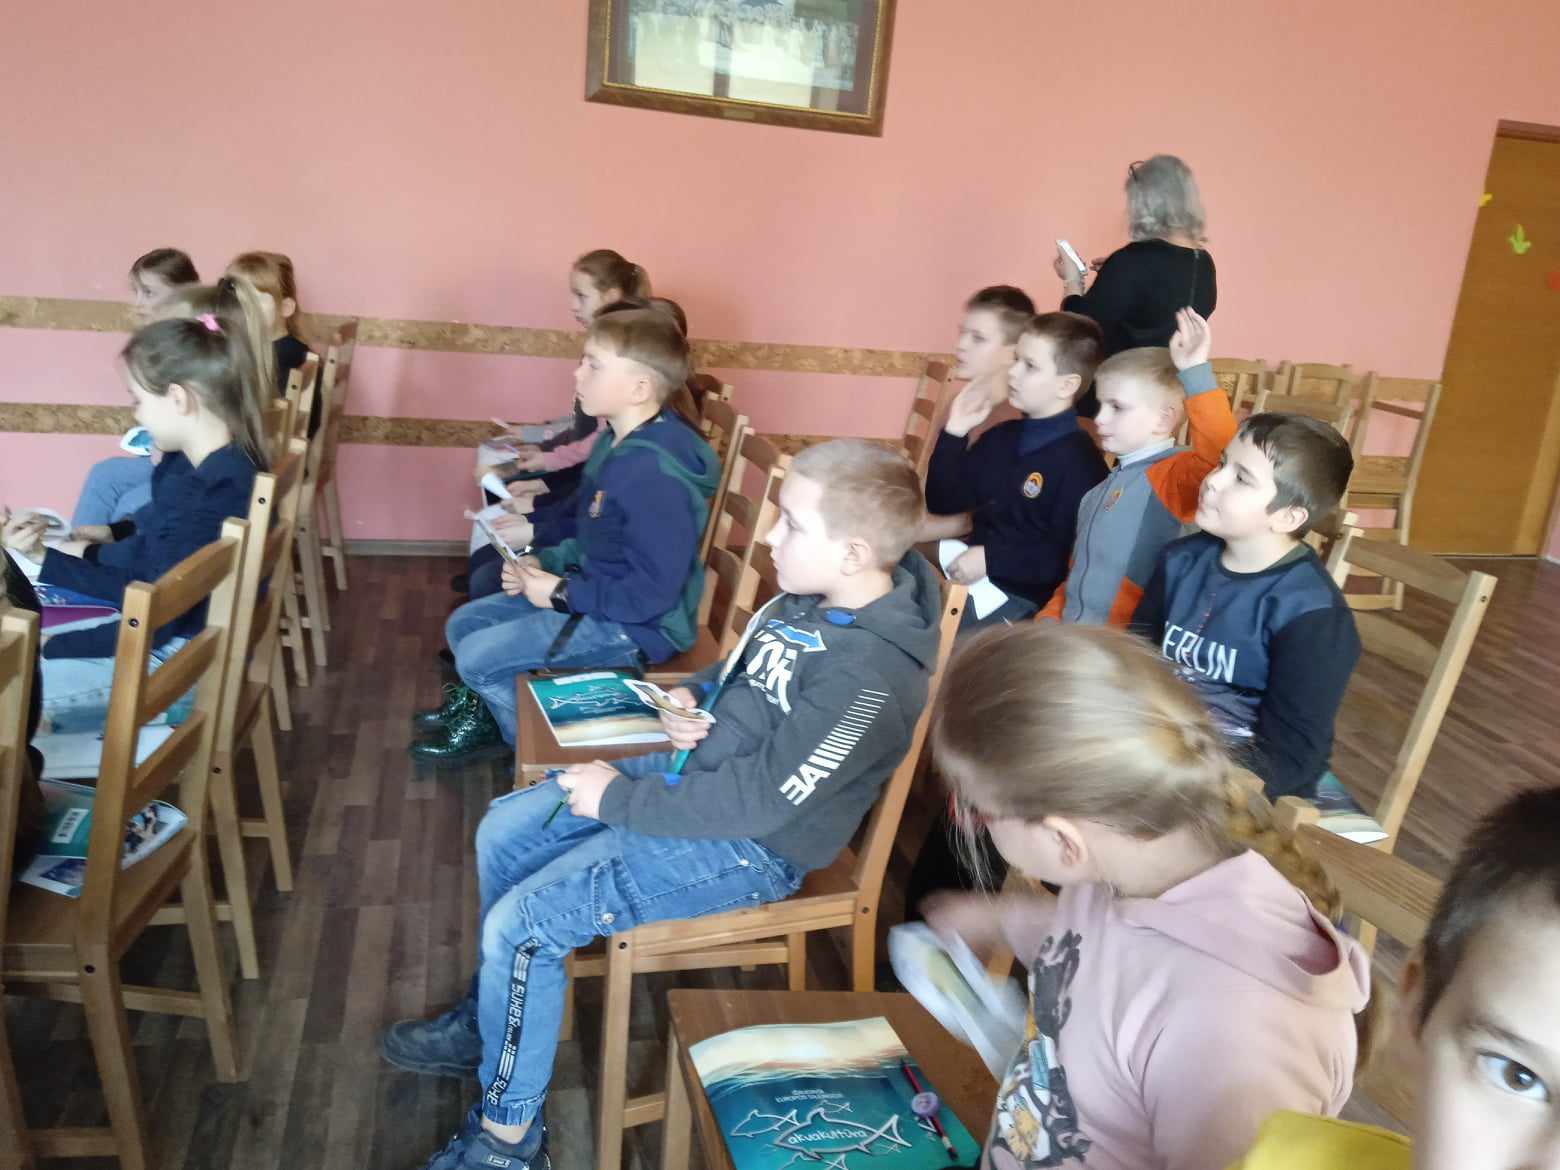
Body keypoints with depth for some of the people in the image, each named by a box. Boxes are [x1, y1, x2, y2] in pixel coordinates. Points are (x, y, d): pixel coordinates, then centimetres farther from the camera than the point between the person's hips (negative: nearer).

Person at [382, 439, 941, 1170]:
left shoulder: (872, 674, -30)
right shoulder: (813, 595, -3)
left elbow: (760, 801, -28)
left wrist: (617, 798, -19)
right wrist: (692, 698, -5)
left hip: (747, 844, -9)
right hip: (697, 769, 9)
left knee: (519, 924, -13)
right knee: (502, 832, 11)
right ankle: (492, 1012, 32)